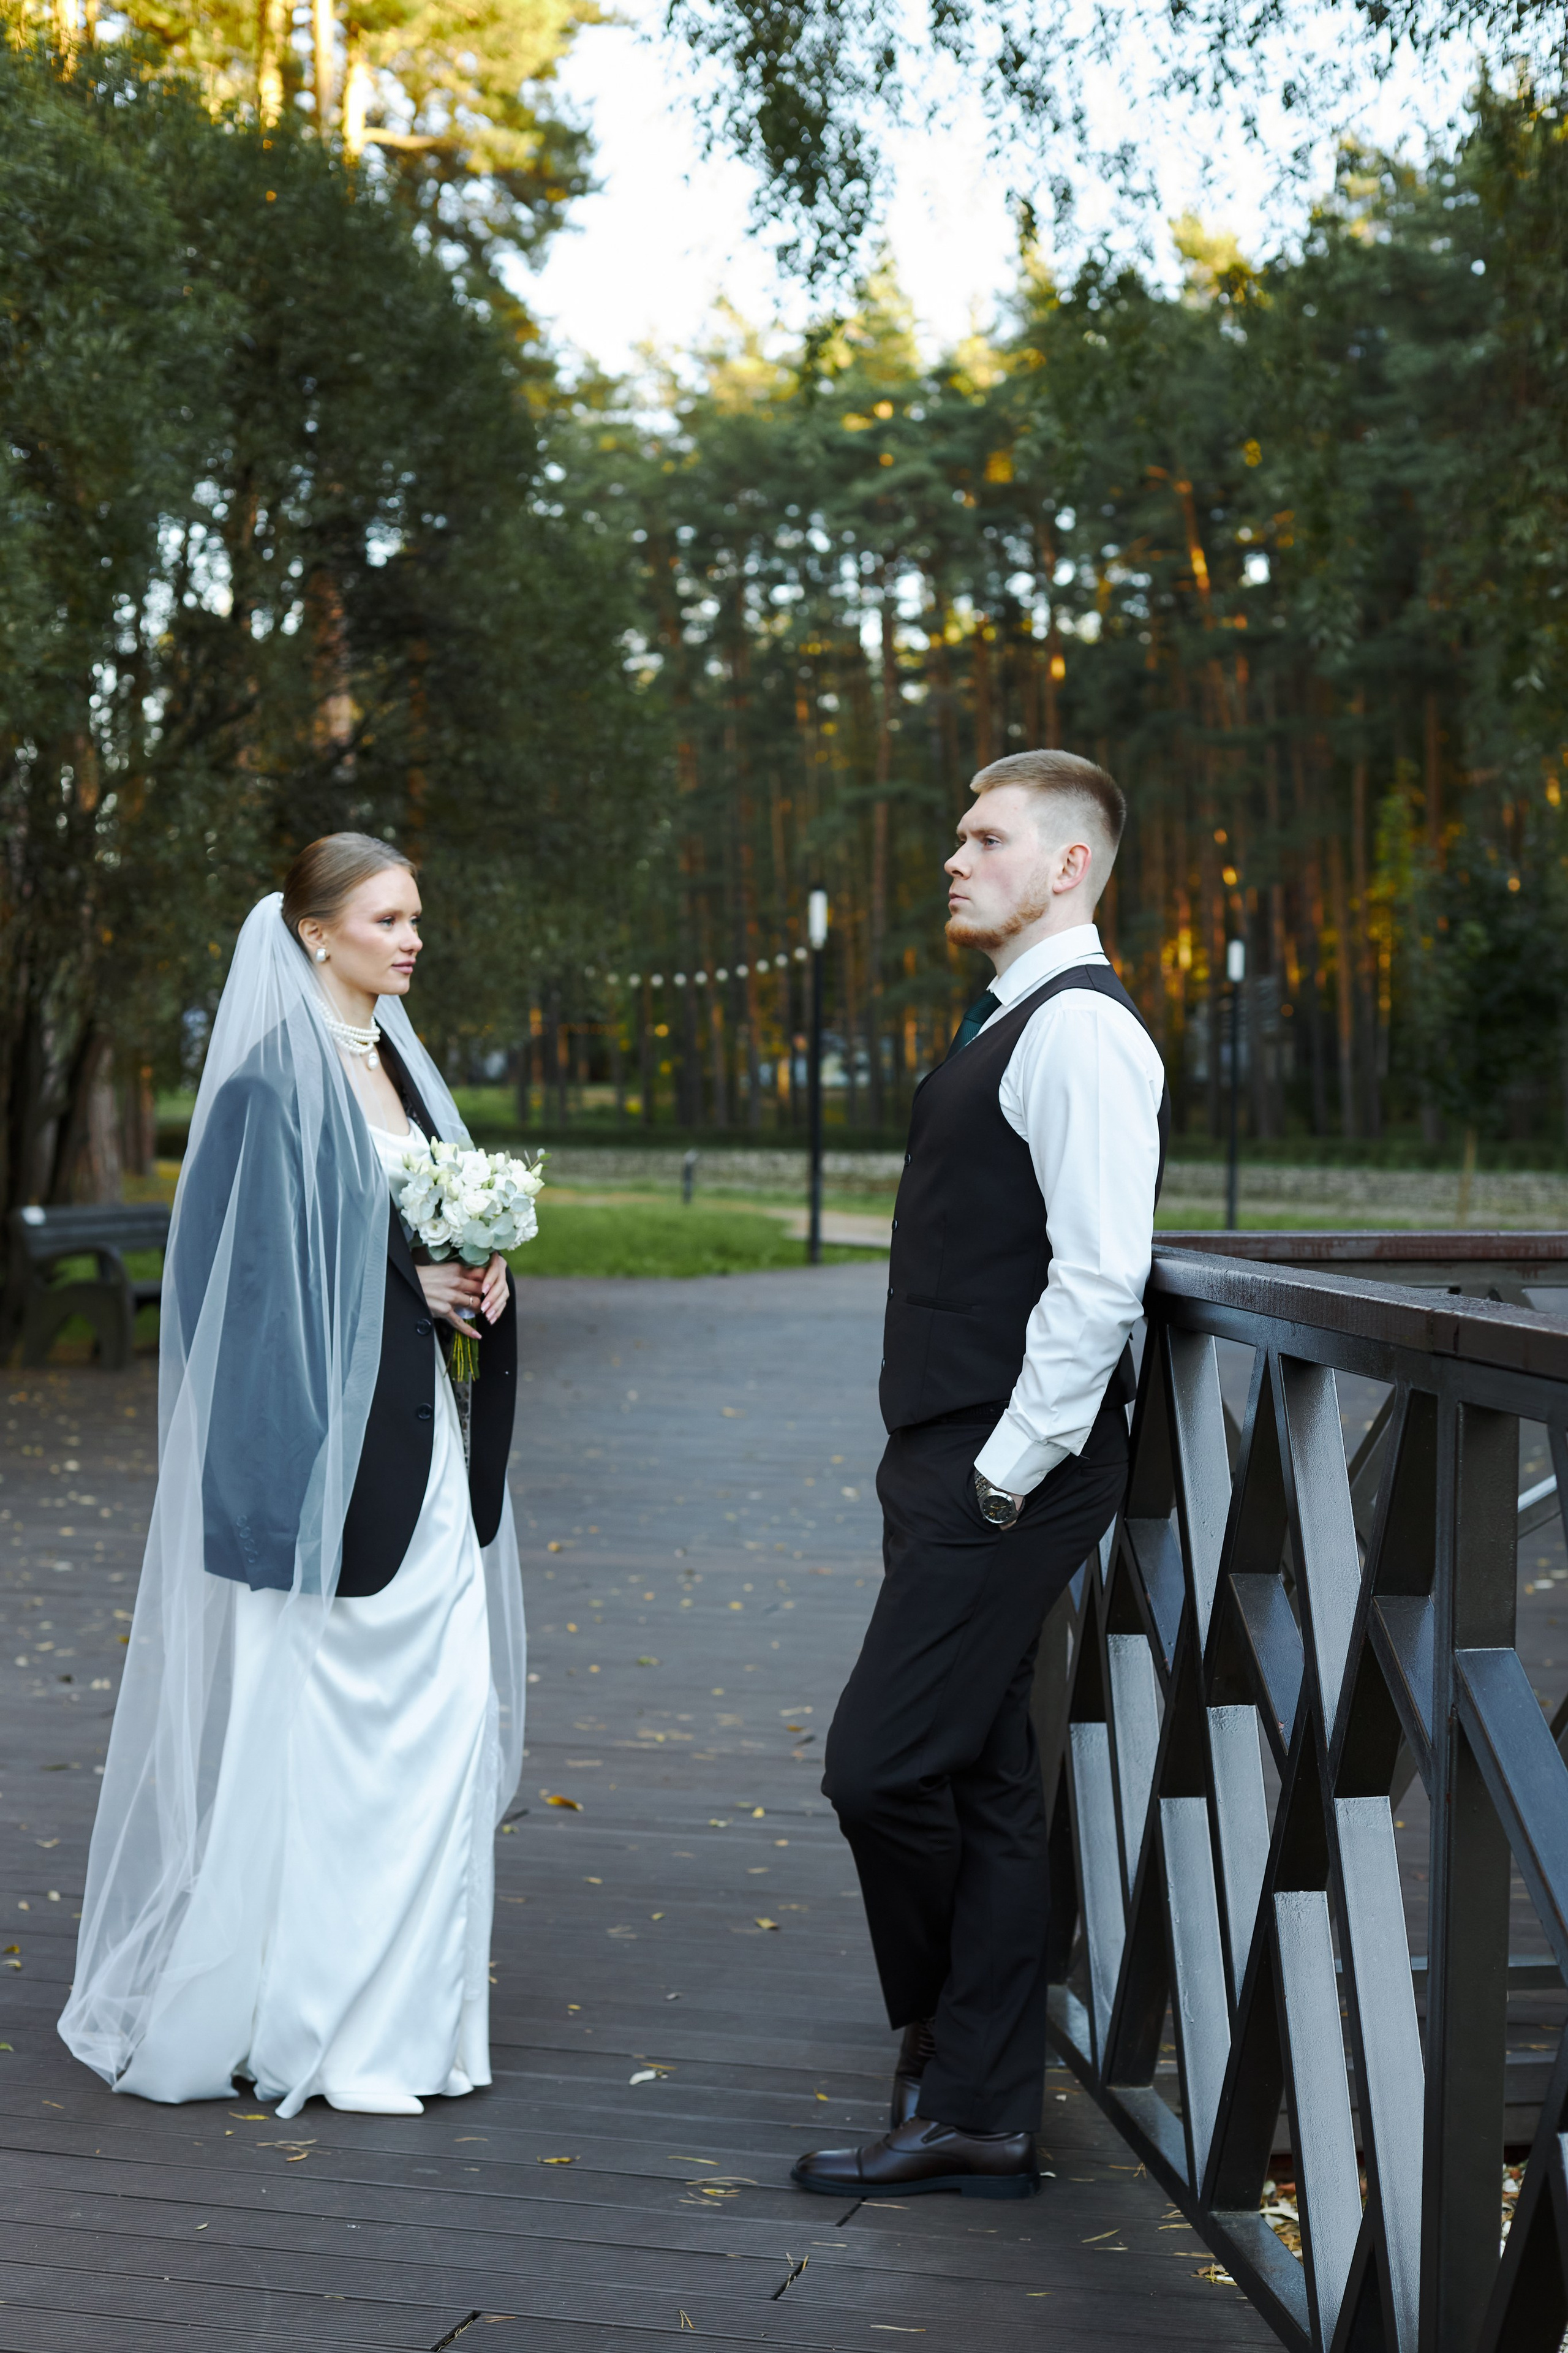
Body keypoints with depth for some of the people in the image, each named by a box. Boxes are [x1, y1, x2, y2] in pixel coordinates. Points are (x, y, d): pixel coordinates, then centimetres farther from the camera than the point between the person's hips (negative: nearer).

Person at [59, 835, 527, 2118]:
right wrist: (407, 1277, -14)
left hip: (420, 1437, 8)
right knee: (310, 1718, -2)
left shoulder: (399, 1064, 16)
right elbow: (258, 1266, -13)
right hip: (325, 1439, -8)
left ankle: (401, 2010, 15)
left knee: (441, 1711, 6)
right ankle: (298, 2022, 9)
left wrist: (482, 1273, 3)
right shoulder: (274, 1078, -10)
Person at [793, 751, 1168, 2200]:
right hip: (952, 1466, 10)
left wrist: (1008, 1471, -19)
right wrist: (945, 1469, 16)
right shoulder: (1009, 1027, 19)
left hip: (1009, 1479, -10)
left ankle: (949, 2069, 14)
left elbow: (1100, 1278, -22)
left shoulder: (1082, 1032, -13)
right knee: (981, 1790, 12)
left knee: (884, 1770, -8)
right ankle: (978, 2119, 19)